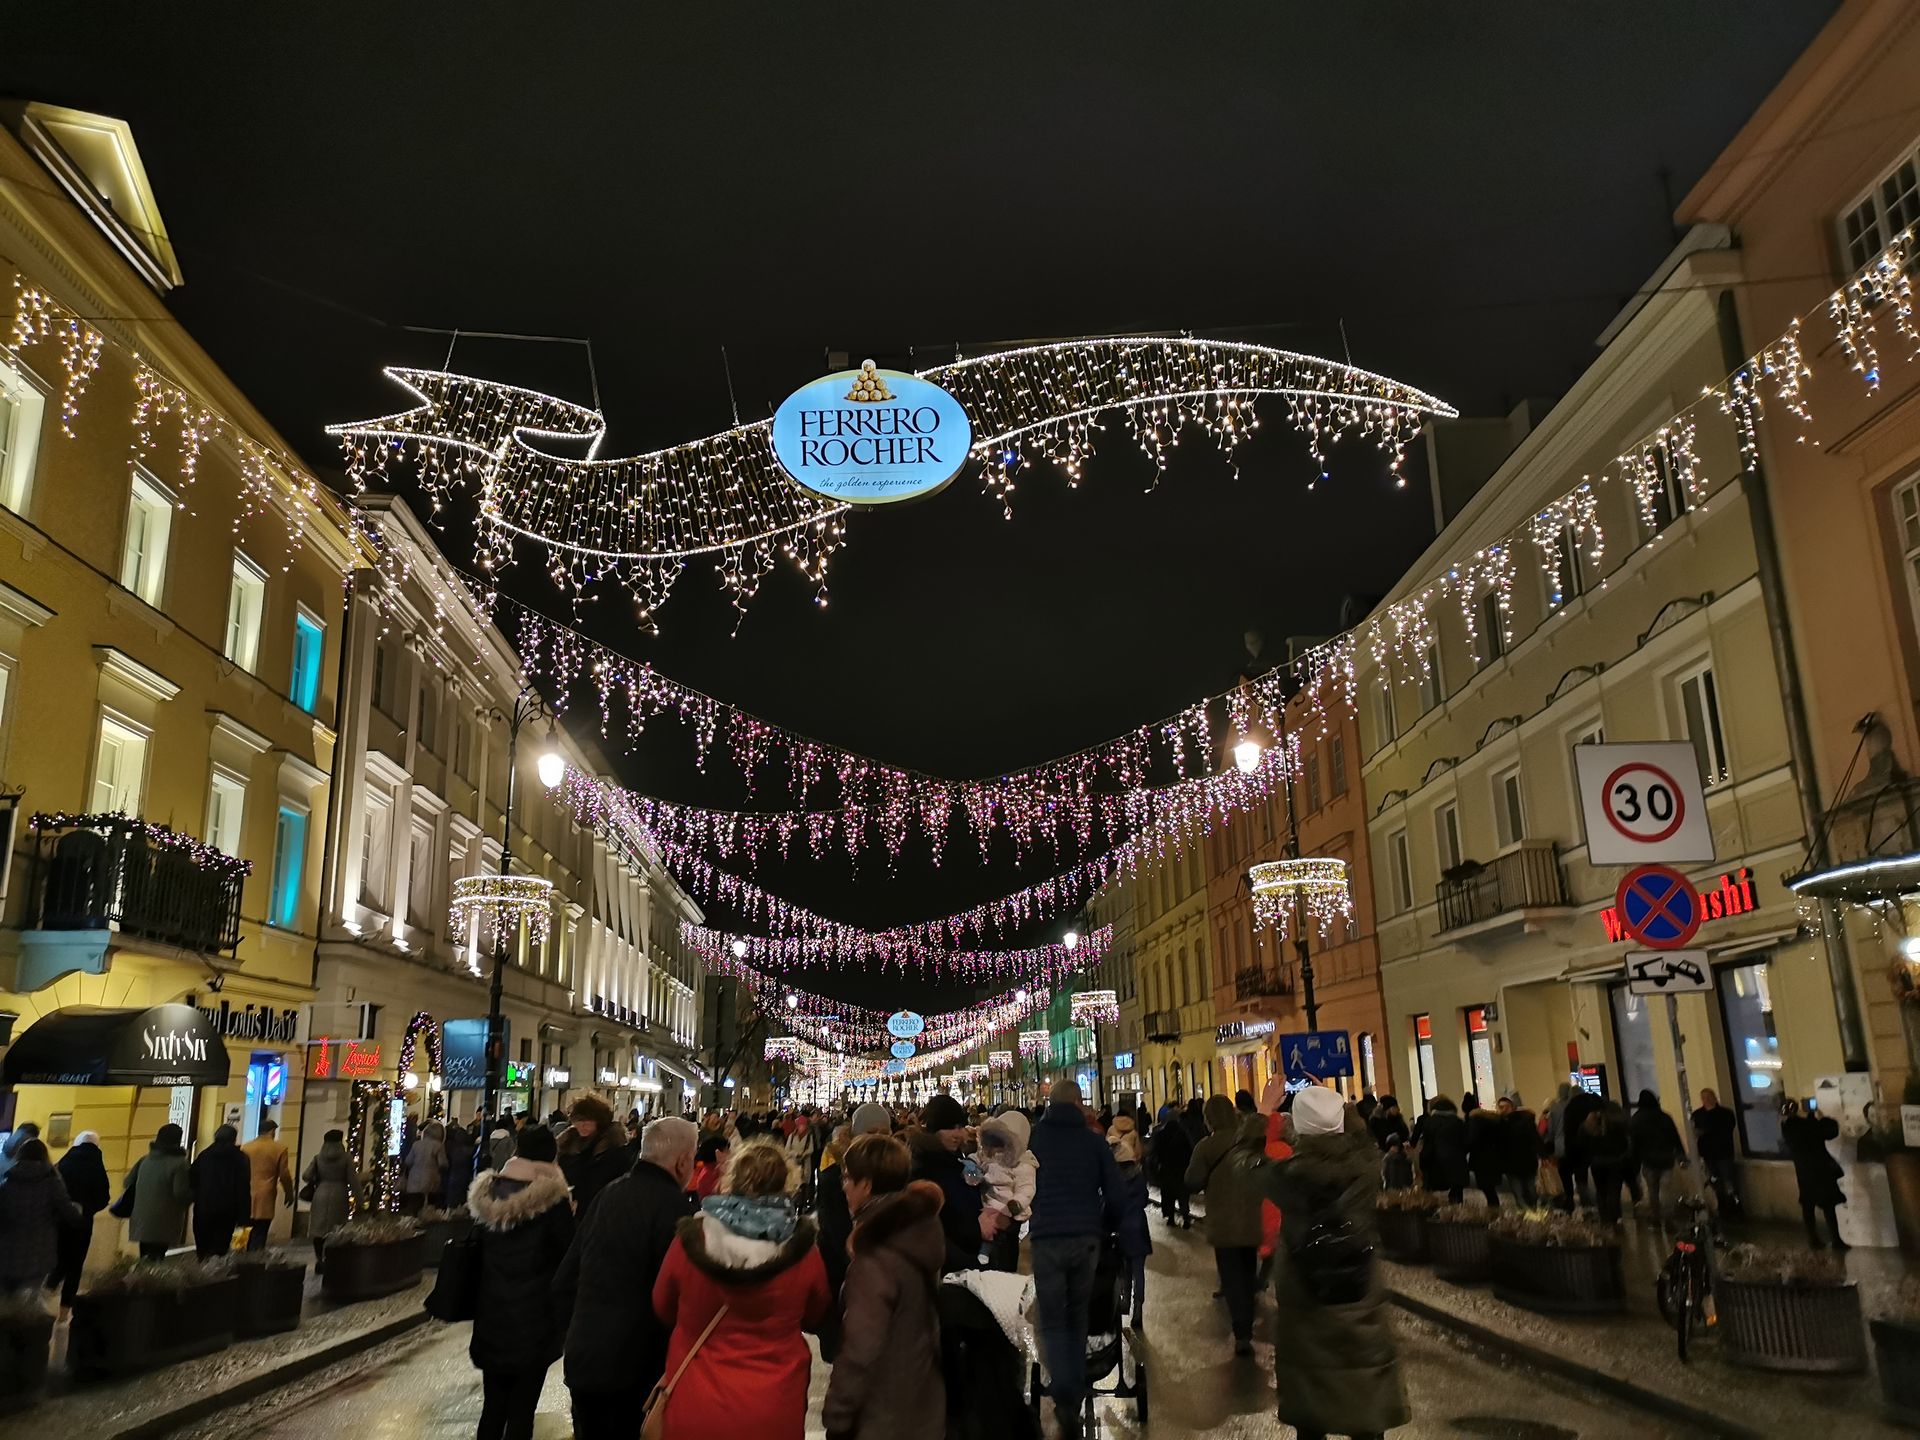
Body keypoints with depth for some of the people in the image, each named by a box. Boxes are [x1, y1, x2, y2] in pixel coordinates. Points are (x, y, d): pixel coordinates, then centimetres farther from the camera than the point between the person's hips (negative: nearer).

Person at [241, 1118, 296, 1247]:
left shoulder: (245, 1147, 6)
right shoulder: (279, 1149, -5)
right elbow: (284, 1175, -2)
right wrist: (289, 1194, 12)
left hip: (246, 1197, 4)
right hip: (264, 1199, -4)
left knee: (246, 1235, 14)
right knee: (259, 1236, -2)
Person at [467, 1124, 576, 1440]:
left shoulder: (485, 1196, 0)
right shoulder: (552, 1201, -15)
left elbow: (476, 1249, 10)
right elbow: (570, 1254, -11)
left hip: (491, 1316, 5)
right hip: (534, 1321, -4)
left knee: (493, 1406, 15)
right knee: (521, 1409, 4)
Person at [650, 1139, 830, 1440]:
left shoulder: (690, 1242, -15)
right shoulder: (802, 1250, -15)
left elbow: (664, 1310, 4)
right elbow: (816, 1317, 4)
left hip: (695, 1409, 0)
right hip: (773, 1415, 0)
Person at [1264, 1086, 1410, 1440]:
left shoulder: (1288, 1176, -16)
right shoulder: (1363, 1167, -9)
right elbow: (1364, 1136, 14)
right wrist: (1337, 1103, 28)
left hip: (1304, 1312, -2)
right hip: (1362, 1309, 2)